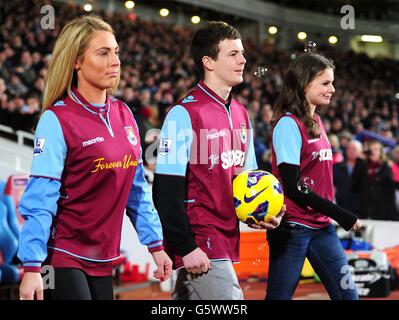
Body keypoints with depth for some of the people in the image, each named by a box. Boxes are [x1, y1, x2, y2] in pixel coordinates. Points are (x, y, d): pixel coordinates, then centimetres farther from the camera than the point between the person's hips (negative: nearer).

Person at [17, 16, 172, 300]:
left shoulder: (124, 116, 6)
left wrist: (156, 245, 10)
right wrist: (32, 267, -21)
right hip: (63, 258, -6)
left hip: (103, 259, 6)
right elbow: (40, 199, -16)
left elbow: (137, 189, 13)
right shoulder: (57, 120, -12)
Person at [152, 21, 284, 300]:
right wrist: (185, 248, -17)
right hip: (198, 246, -8)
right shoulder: (184, 114, -11)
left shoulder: (240, 115, 14)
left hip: (227, 241, 8)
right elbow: (167, 191, -14)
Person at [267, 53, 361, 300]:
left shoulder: (316, 122, 11)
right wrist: (341, 215, -16)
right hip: (293, 228, -8)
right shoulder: (288, 124, -13)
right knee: (280, 296, 0)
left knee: (348, 293, 5)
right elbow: (293, 187, -18)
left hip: (321, 225, 8)